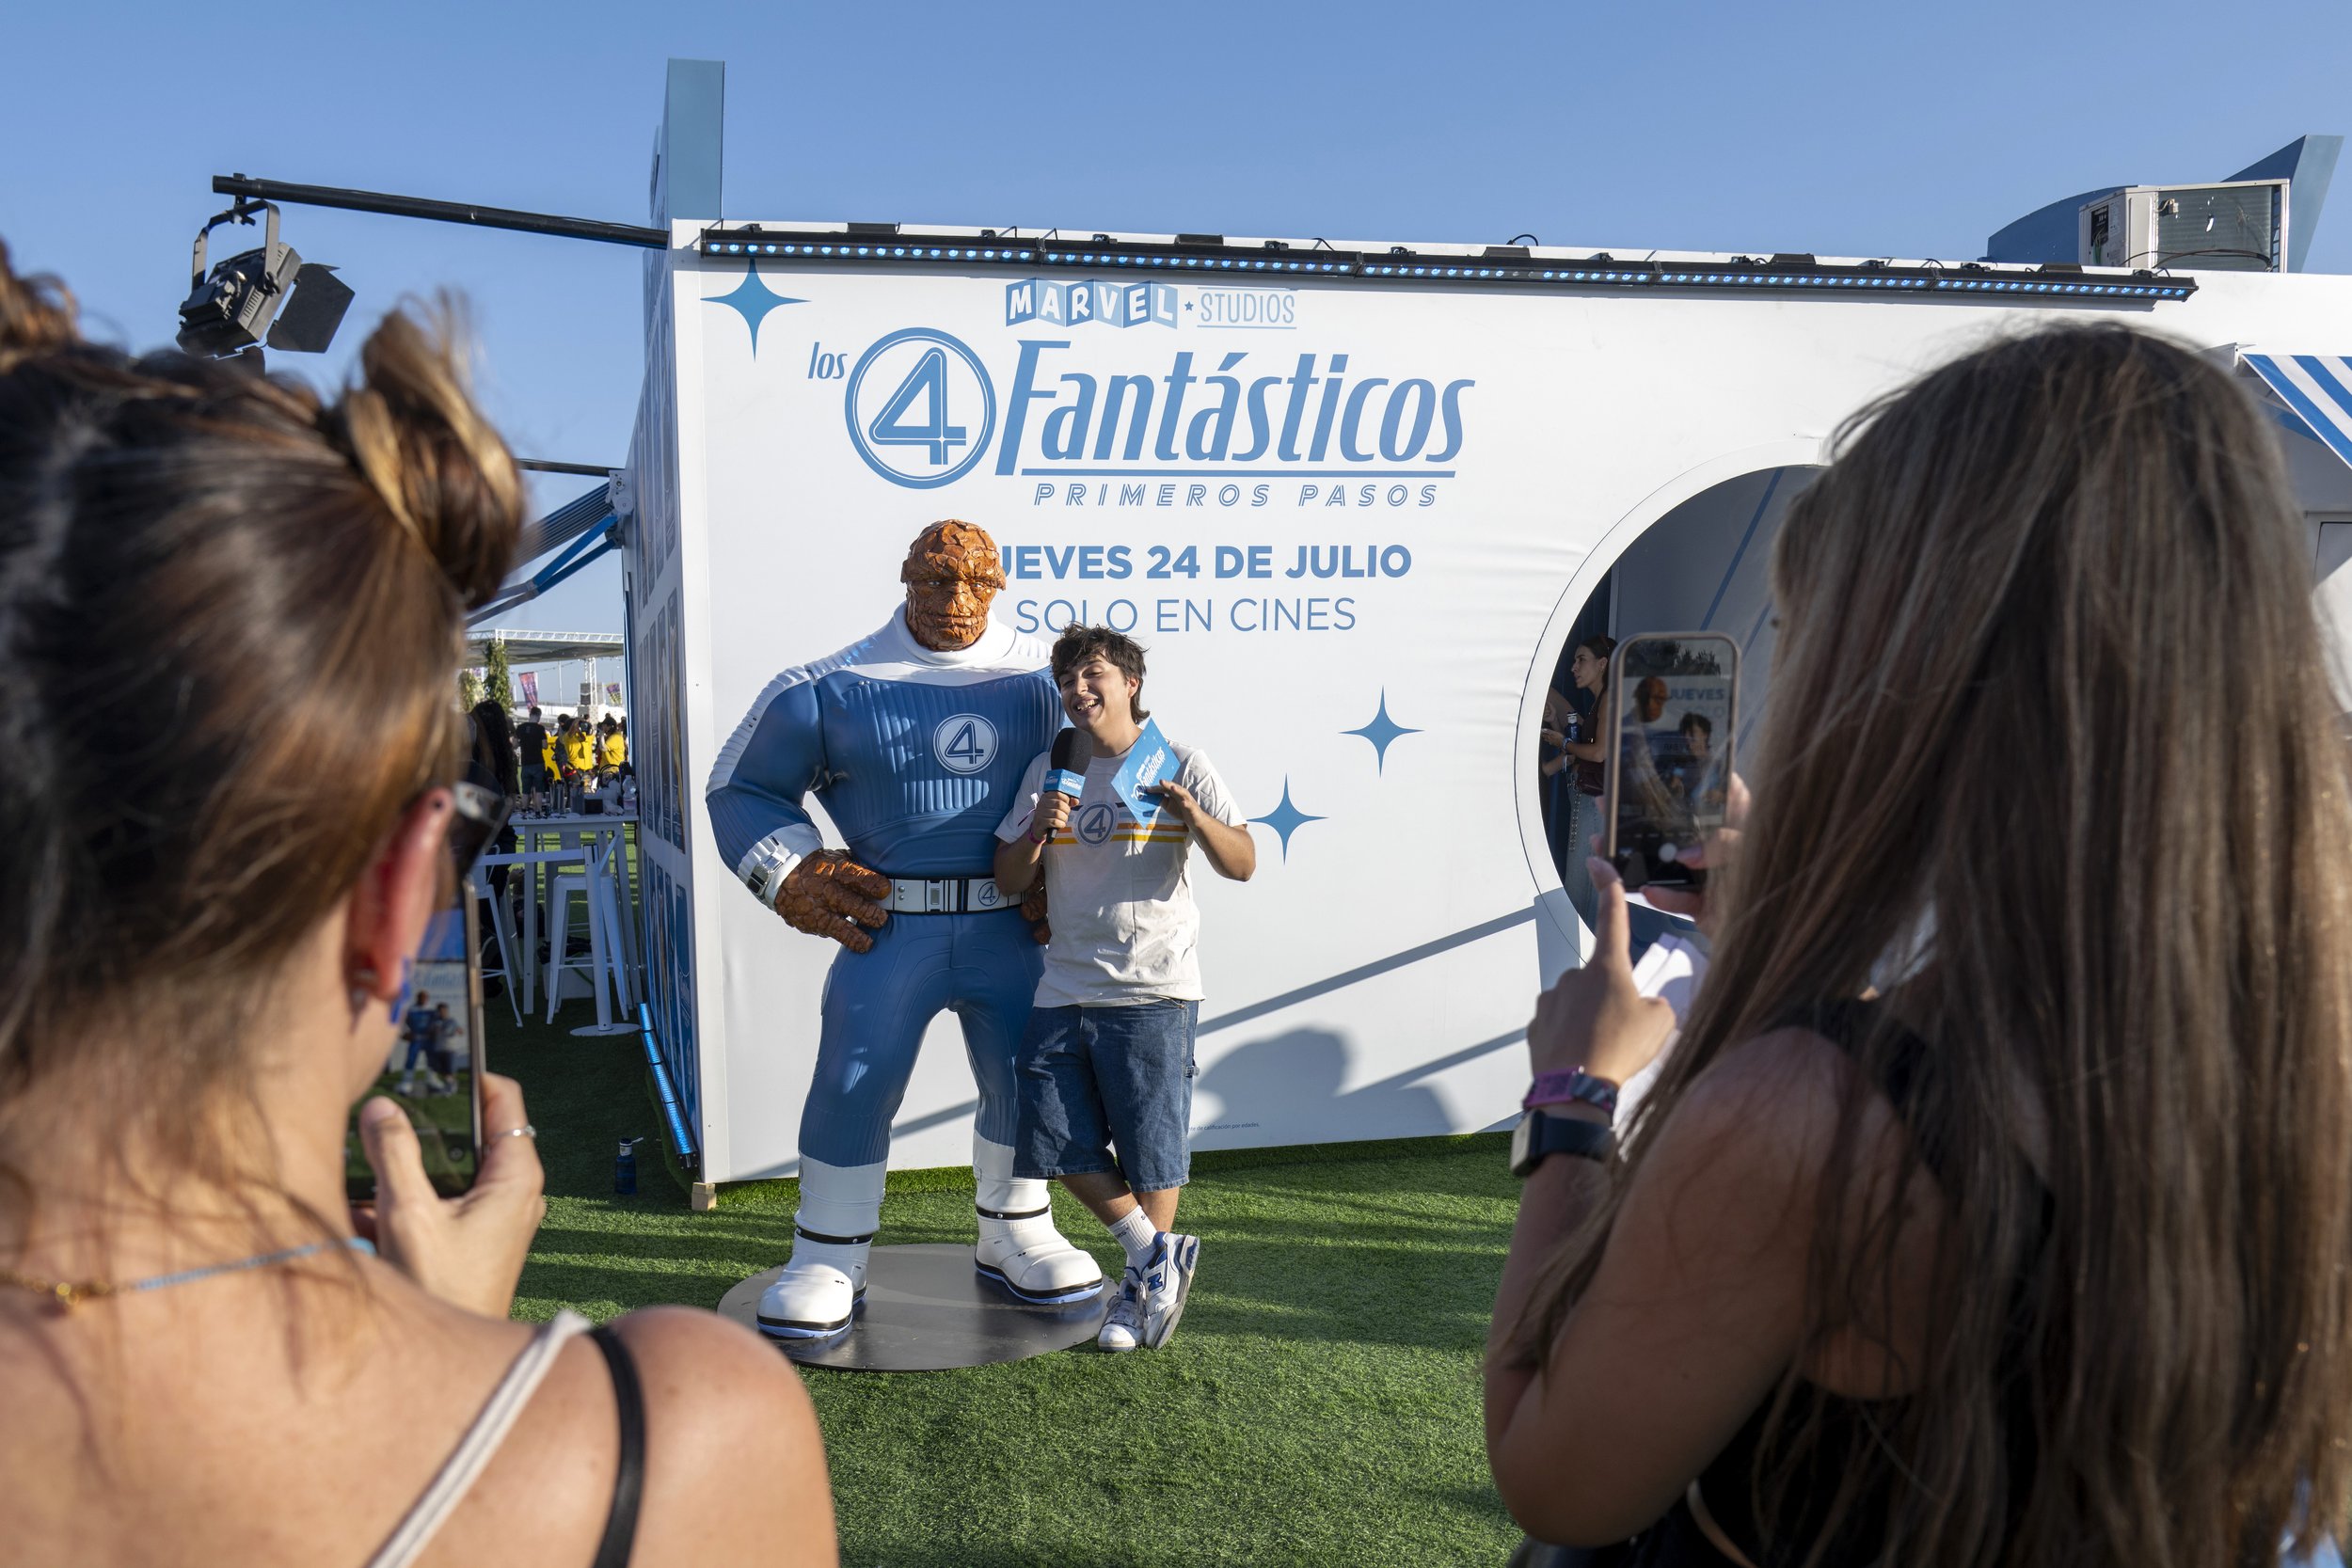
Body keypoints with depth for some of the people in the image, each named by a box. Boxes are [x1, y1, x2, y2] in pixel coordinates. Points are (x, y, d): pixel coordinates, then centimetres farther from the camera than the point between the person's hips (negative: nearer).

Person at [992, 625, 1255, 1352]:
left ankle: (1145, 1282, 25)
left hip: (1153, 994, -4)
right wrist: (1037, 830, -11)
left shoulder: (1178, 765, -1)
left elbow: (1243, 865, -6)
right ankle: (1157, 1253, 24)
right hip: (1064, 992, 4)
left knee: (1151, 1144, 4)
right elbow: (1009, 883, 9)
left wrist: (1194, 818, -24)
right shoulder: (1048, 771, 9)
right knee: (1062, 1143, 5)